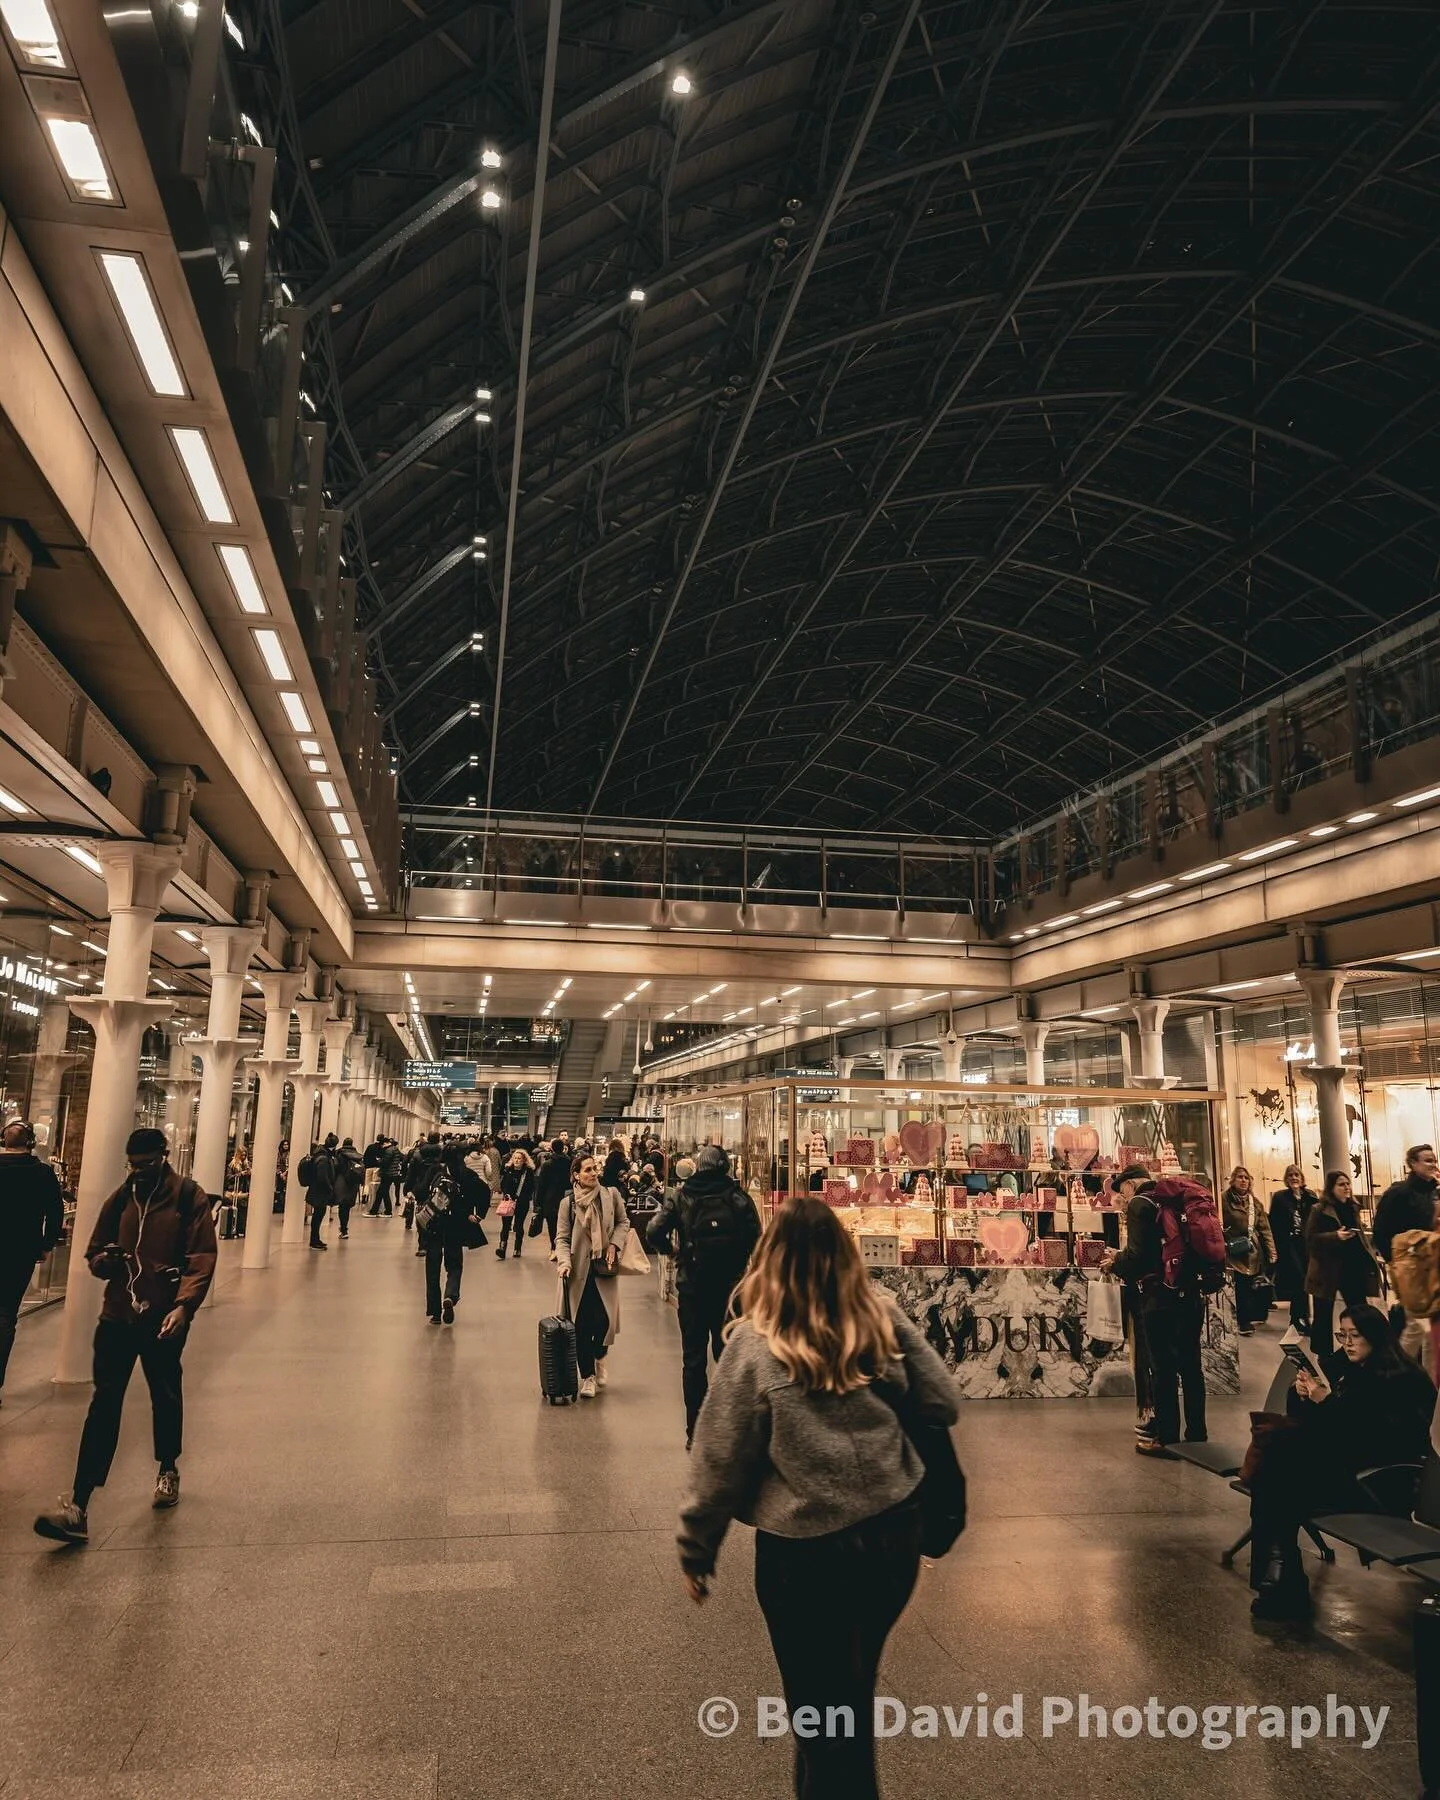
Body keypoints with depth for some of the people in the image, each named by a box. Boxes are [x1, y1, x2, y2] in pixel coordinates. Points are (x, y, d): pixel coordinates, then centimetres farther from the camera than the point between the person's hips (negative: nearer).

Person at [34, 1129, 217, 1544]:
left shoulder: (188, 1197, -7)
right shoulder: (120, 1198, 6)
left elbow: (202, 1260, -13)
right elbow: (94, 1252, 14)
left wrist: (183, 1305, -26)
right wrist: (105, 1260, -10)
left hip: (164, 1318, -2)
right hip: (117, 1315, 3)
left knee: (165, 1398, 16)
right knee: (104, 1404, -2)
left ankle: (168, 1471, 40)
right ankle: (77, 1508, -2)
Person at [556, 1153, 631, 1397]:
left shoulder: (611, 1195, -1)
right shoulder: (568, 1203, -4)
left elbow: (623, 1222, 12)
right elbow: (562, 1238, -2)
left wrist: (614, 1244, -3)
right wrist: (564, 1262, -18)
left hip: (604, 1267, 1)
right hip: (579, 1269, -1)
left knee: (604, 1319, -5)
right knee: (582, 1324, 0)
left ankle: (599, 1357, 28)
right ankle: (587, 1376, 16)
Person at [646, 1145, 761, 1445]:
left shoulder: (680, 1197, -5)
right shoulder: (739, 1198, -7)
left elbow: (653, 1233, -13)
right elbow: (756, 1240, -11)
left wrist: (672, 1250, 6)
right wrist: (737, 1261, 7)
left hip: (692, 1287, 0)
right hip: (730, 1286, 0)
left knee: (693, 1358, 10)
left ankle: (695, 1431, 13)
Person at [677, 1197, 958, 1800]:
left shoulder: (754, 1342, -17)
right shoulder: (882, 1316, -8)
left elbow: (719, 1461, -11)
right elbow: (942, 1405, 0)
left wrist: (696, 1552, 3)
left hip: (805, 1549, -4)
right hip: (894, 1532, 4)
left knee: (821, 1710, 19)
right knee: (854, 1692, 28)